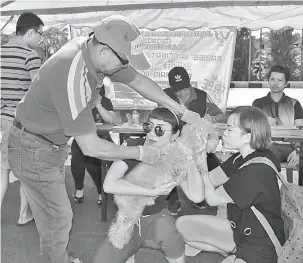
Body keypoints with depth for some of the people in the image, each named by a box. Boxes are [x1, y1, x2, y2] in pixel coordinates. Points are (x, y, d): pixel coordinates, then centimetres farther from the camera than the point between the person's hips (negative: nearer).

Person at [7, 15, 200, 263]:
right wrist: (140, 153, -19)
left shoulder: (97, 49, -12)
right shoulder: (72, 77, -37)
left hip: (54, 144, 8)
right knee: (58, 217, 5)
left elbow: (140, 81, 1)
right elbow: (91, 147, -32)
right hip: (34, 150, -8)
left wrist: (183, 111, 1)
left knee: (57, 210, 22)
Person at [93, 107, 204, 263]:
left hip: (155, 218, 1)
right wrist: (152, 192, -28)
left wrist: (189, 157, -25)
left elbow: (197, 196, -22)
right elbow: (109, 184, -28)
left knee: (164, 228, -35)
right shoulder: (132, 147, -15)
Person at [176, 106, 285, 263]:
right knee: (182, 225, 3)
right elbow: (209, 181, -3)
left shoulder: (257, 171, -27)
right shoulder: (241, 158, 0)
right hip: (239, 228, 9)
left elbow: (212, 198, -18)